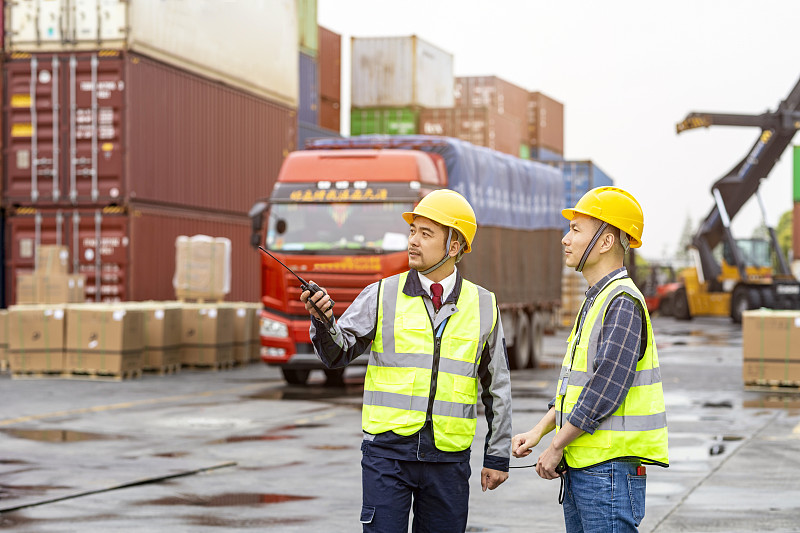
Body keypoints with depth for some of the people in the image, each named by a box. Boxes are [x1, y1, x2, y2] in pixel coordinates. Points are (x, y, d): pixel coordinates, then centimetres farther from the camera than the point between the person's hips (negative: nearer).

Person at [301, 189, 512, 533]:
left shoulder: (483, 306, 7)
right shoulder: (383, 295, 2)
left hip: (448, 457, 2)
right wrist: (323, 320, -24)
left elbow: (497, 388, 12)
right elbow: (338, 353, -3)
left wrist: (497, 456, 12)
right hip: (388, 451, -1)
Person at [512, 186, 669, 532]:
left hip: (610, 468, -10)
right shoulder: (595, 300, 17)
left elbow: (605, 390, -20)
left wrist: (556, 447, -13)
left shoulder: (623, 303, -15)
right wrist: (537, 432, 11)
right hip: (580, 468, 10)